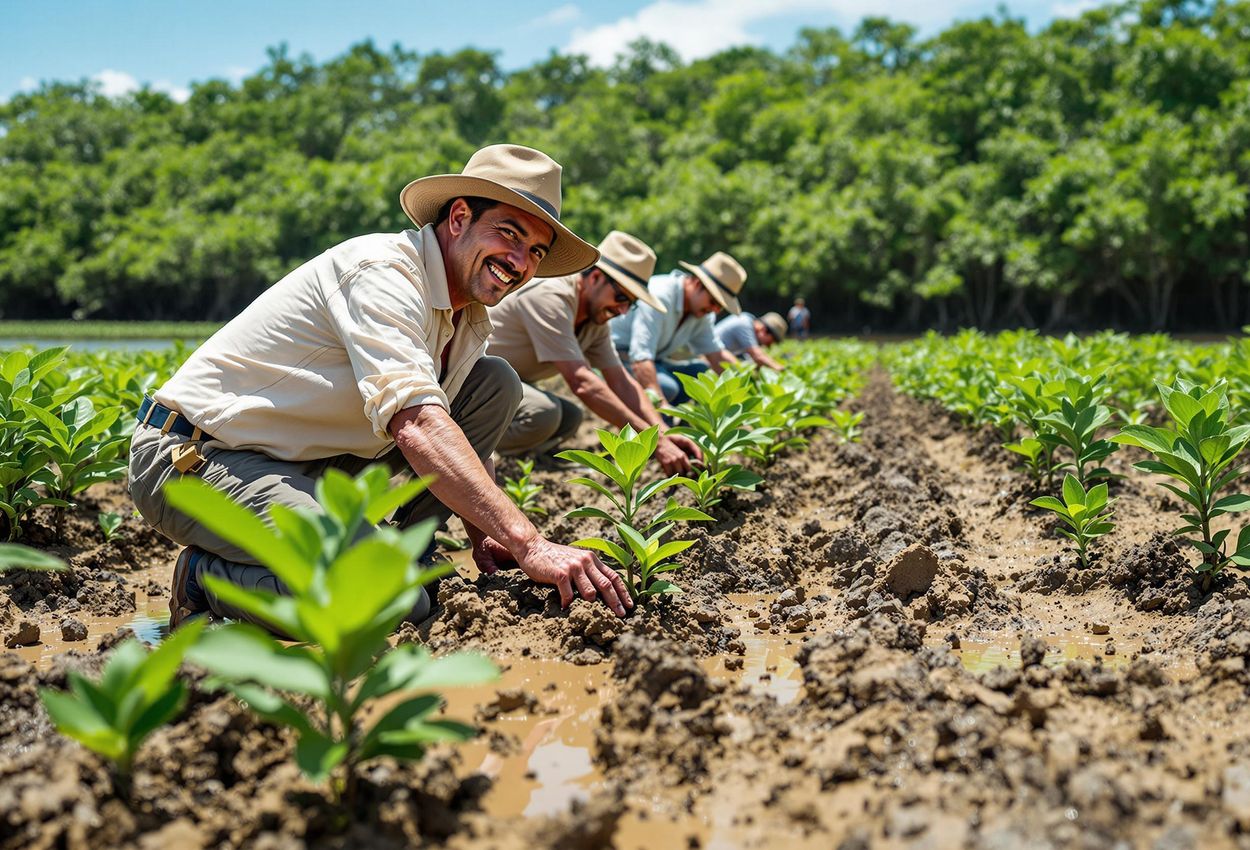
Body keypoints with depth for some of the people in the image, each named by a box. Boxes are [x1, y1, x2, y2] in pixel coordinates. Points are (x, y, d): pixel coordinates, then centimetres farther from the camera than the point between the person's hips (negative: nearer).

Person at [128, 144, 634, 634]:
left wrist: (482, 534, 0)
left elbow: (453, 434, 18)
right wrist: (529, 545, -41)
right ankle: (207, 578, -6)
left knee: (495, 384, 3)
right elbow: (415, 424, -35)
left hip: (305, 460, 9)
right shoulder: (383, 270, -22)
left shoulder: (468, 319, 8)